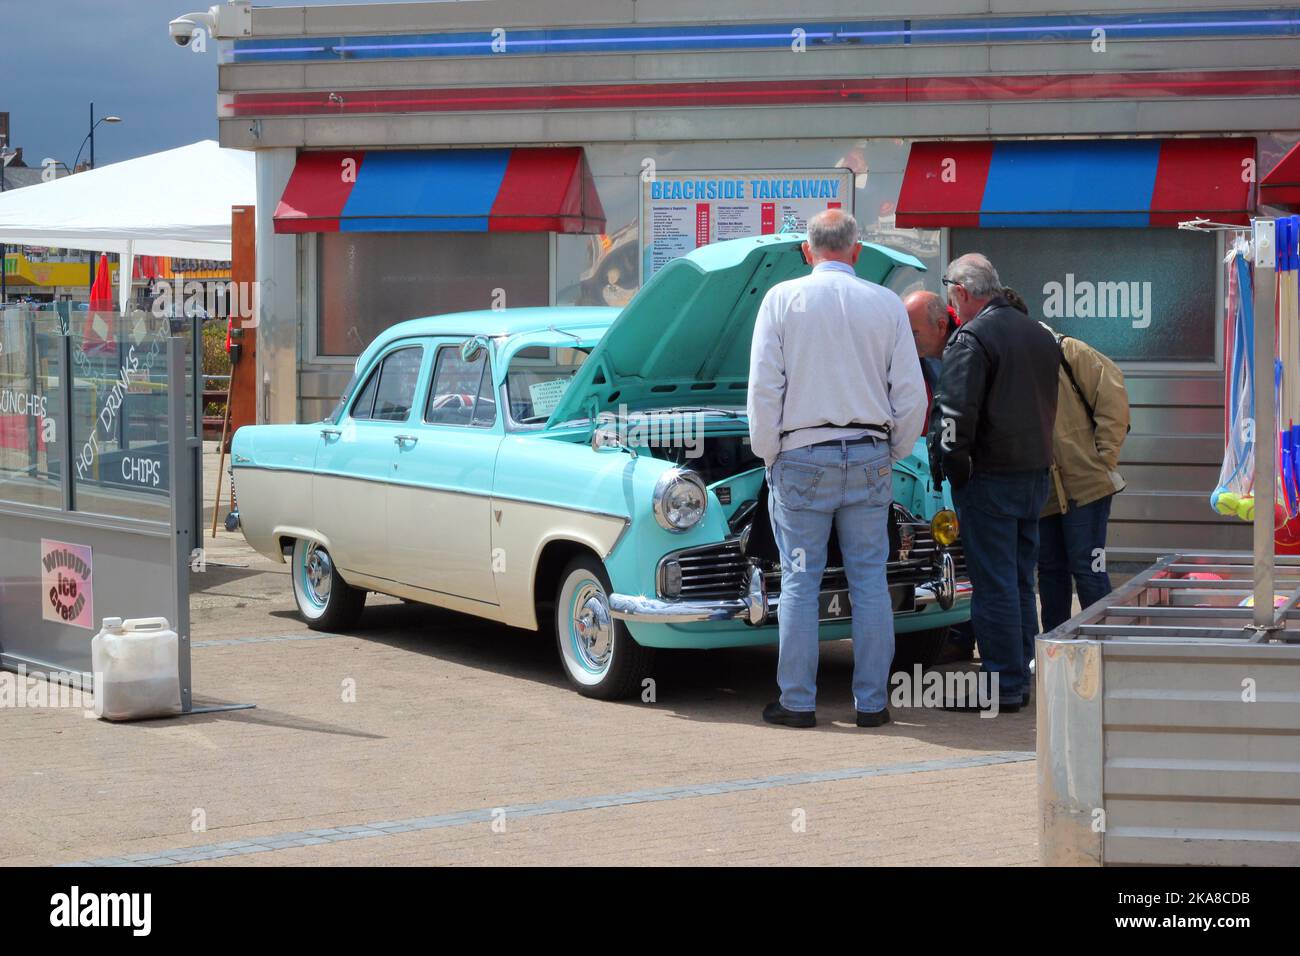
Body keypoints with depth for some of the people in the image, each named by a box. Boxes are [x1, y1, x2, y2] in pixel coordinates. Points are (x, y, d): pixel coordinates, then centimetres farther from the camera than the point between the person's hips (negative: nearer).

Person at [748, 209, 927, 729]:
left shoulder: (782, 299, -1)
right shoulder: (887, 303, 4)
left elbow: (764, 387, -5)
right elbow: (911, 394, 4)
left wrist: (768, 454, 6)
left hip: (802, 456, -2)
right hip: (869, 457, 2)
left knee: (800, 581, 3)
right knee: (869, 580, 6)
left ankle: (798, 702, 4)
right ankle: (871, 702, 8)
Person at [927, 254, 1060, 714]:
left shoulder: (971, 338, -14)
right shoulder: (1041, 335, 14)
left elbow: (954, 413, -19)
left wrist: (947, 461, -8)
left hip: (990, 476, -8)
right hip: (1035, 472, 8)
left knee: (993, 585, -4)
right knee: (1020, 581, 14)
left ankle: (1000, 685, -2)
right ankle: (1018, 679, 19)